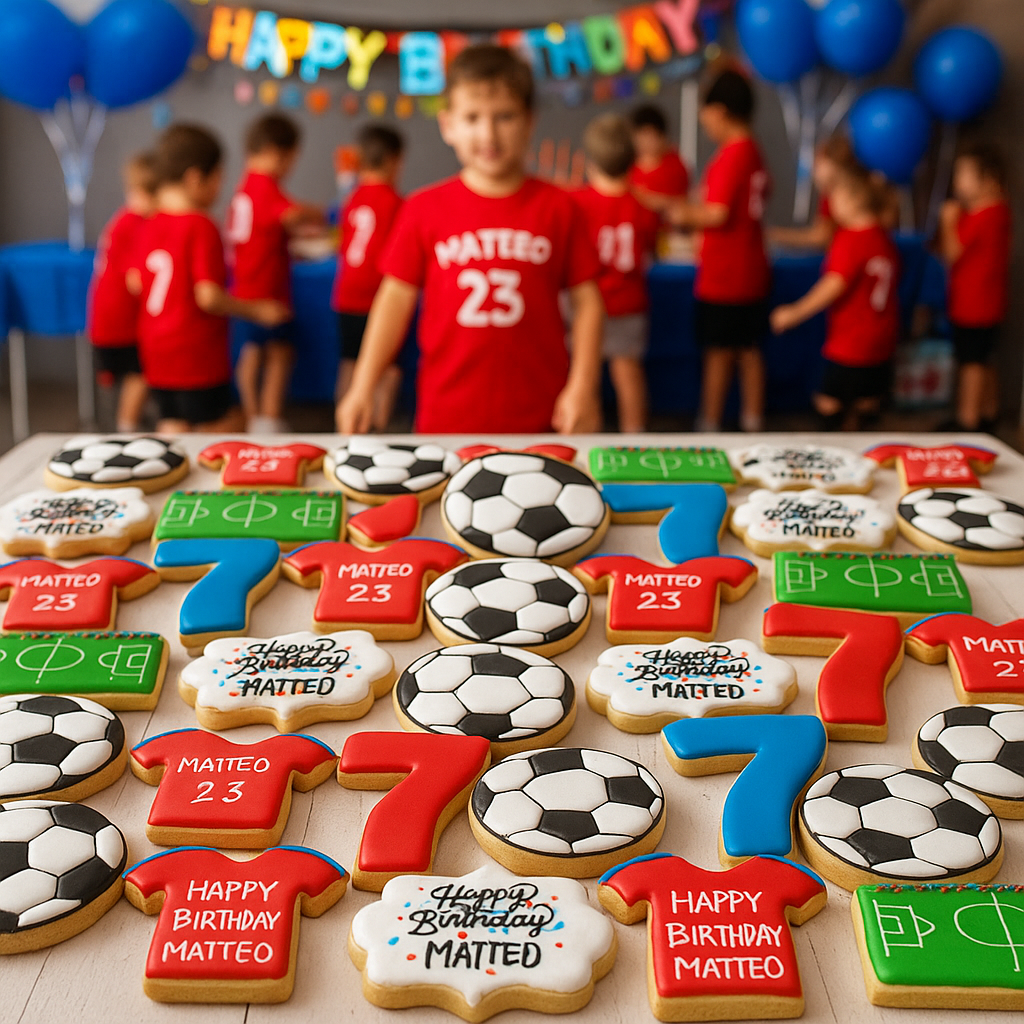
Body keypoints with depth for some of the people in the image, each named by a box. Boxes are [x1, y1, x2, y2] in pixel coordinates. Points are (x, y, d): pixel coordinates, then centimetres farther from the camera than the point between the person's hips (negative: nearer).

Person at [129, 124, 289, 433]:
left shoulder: (149, 225, 6)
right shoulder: (202, 227, -16)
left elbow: (135, 283, 11)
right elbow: (208, 297, -21)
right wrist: (257, 311, -9)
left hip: (156, 351, 7)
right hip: (196, 353, -7)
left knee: (173, 428, 13)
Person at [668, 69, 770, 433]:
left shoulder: (730, 156, -18)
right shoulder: (753, 152, 10)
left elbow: (718, 214, -23)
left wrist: (686, 215, -6)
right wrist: (694, 209, 15)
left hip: (723, 276, -8)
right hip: (751, 272, 8)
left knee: (718, 353, 2)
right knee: (749, 351, 14)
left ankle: (710, 424, 12)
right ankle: (752, 421, 22)